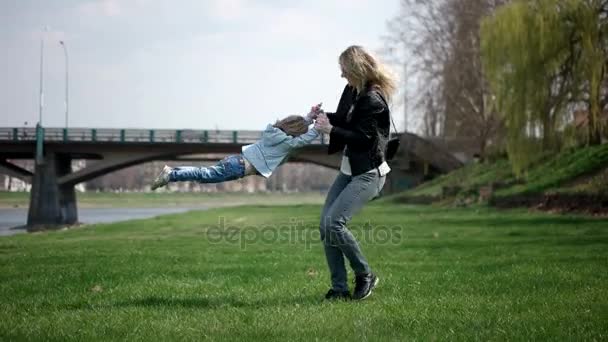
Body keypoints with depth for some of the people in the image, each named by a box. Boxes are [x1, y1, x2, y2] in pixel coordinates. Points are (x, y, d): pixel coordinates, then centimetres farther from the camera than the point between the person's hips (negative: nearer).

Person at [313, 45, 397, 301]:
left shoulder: (373, 100, -19)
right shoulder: (352, 90, 7)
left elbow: (363, 137, -20)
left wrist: (330, 129, -16)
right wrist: (324, 117, 3)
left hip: (368, 173, -10)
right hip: (349, 169, 10)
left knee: (334, 222, -19)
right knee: (325, 225, 2)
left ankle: (365, 275, 0)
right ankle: (339, 288, 7)